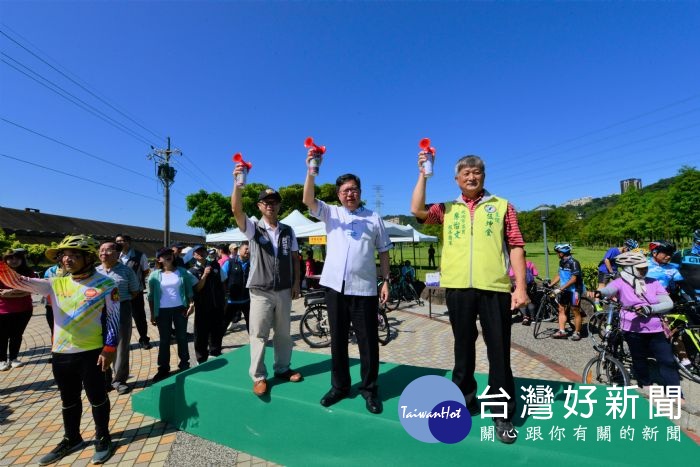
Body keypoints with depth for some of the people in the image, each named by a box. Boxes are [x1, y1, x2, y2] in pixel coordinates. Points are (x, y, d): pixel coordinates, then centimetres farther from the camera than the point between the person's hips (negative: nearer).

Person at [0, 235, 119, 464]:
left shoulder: (105, 284, -10)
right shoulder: (55, 284, 3)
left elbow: (113, 319, -8)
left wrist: (109, 349, -10)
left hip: (91, 353, -5)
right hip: (60, 354, 5)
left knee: (97, 397, 10)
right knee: (69, 400, 21)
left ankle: (103, 438, 29)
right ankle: (71, 439, 40)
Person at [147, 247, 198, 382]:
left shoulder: (182, 272, 0)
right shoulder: (155, 275, -1)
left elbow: (189, 289, 4)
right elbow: (151, 296, 3)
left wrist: (191, 304, -8)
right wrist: (152, 314, 1)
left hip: (180, 309, 0)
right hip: (163, 311, 0)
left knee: (182, 337, 9)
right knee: (164, 340, 8)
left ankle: (184, 365, 21)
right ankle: (163, 368, 18)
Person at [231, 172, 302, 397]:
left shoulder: (288, 231, 7)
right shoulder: (253, 228, -3)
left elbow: (295, 259, 11)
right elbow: (236, 211, -22)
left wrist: (296, 282, 3)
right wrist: (238, 183, -35)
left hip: (284, 291, 3)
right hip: (260, 292, -3)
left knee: (283, 333, 14)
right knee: (258, 334, 3)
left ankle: (282, 369, 30)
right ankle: (259, 377, 16)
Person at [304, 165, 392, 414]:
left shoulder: (374, 218, 9)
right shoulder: (330, 213, 10)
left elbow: (383, 252, 10)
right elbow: (308, 200, -6)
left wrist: (386, 280, 3)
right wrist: (311, 171, -17)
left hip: (364, 288, -1)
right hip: (335, 286, 1)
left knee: (368, 341, 6)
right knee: (337, 339, 12)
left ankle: (369, 389, 23)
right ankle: (339, 386, 28)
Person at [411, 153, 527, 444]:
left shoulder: (502, 206, 9)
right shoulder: (447, 209, 12)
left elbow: (516, 246, 4)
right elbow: (417, 211, -6)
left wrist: (521, 286, -4)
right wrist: (424, 173, -3)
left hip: (494, 287, -1)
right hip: (458, 287, 1)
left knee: (499, 350, 6)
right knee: (463, 348, 15)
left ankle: (503, 413, 22)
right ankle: (464, 400, 33)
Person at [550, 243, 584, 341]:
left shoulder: (573, 262, -19)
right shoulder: (561, 262, 6)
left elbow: (573, 279, -23)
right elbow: (559, 276, 14)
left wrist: (560, 289, -24)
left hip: (574, 290, -8)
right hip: (564, 290, 8)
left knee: (575, 311, 3)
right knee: (561, 309, 6)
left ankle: (577, 333, 15)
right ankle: (562, 331, 11)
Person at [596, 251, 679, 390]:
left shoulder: (653, 283, 1)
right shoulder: (621, 282, -9)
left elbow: (669, 304, -3)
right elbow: (609, 289, -31)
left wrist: (649, 309, -20)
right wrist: (599, 292, -55)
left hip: (655, 329, 2)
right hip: (633, 329, -2)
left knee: (667, 362, 5)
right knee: (639, 359, 13)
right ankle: (646, 385, 34)